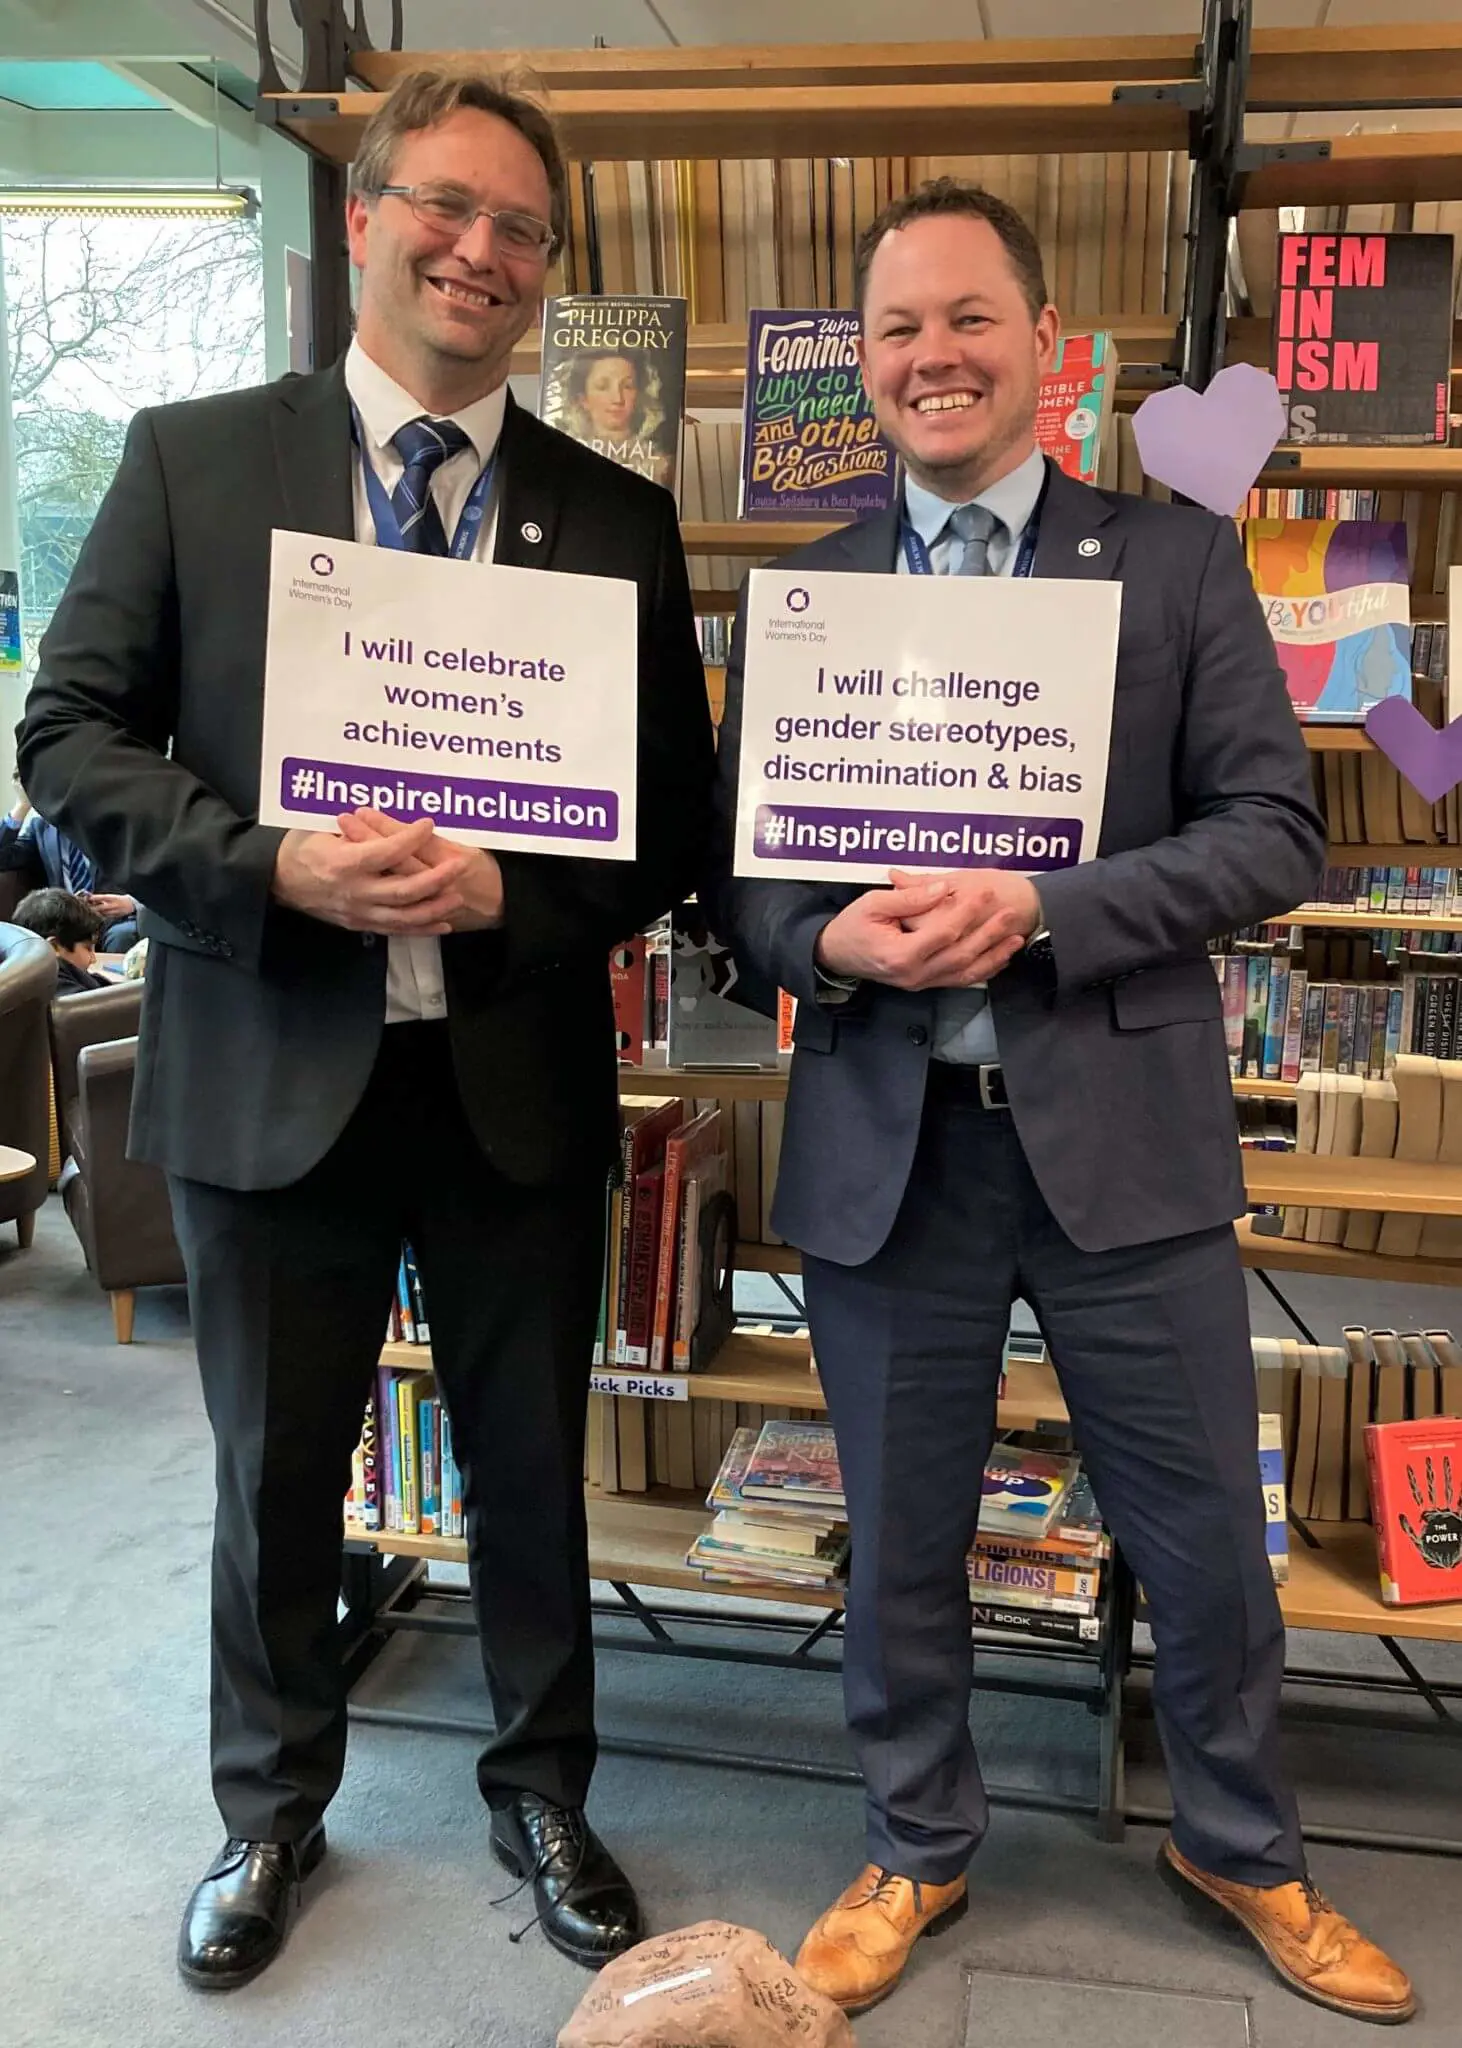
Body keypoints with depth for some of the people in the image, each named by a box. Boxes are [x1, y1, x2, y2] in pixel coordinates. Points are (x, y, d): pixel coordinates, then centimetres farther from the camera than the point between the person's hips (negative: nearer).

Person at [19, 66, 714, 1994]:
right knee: (274, 1473, 16)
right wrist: (274, 866, -18)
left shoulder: (618, 516, 3)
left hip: (519, 1079, 1)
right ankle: (272, 1810, 42)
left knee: (533, 1468, 16)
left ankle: (541, 1792, 42)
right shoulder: (193, 459, 1)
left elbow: (676, 816, 2)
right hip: (268, 1073, 0)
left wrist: (508, 891, -17)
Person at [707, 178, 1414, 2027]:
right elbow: (734, 869, 6)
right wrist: (831, 939, -17)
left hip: (1123, 1136, -1)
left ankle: (1240, 1848, 42)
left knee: (1207, 1541, 14)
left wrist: (1038, 910, -18)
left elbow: (1277, 830, -5)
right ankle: (917, 1849, 42)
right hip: (883, 1147, 2)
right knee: (898, 1547, 16)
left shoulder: (1178, 561, 2)